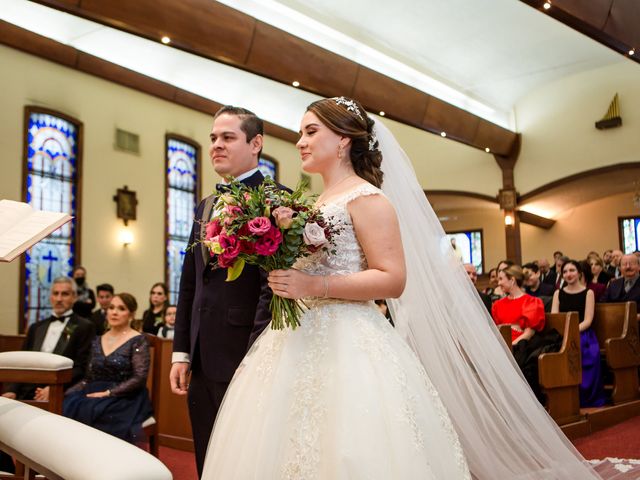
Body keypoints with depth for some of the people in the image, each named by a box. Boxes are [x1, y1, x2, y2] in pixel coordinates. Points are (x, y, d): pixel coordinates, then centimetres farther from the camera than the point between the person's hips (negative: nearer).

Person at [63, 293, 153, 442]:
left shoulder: (138, 341, -4)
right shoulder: (98, 341, 15)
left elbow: (139, 378, -12)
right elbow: (90, 377, 14)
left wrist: (108, 393, -18)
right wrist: (65, 392, -1)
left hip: (124, 399, -6)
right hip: (97, 393, 6)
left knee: (87, 412, -32)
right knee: (66, 407, -23)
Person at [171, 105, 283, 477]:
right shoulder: (206, 205, 16)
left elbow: (273, 285, -16)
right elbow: (190, 283, 16)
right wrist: (181, 352, 13)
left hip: (246, 361, -8)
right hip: (204, 363, 8)